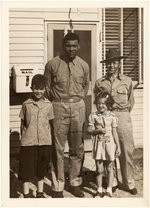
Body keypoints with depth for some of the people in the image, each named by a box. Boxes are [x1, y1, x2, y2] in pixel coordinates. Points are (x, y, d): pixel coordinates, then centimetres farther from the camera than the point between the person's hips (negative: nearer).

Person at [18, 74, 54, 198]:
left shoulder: (48, 105, 2)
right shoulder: (26, 104, -2)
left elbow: (50, 122, 8)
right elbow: (22, 123, 5)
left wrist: (49, 138, 5)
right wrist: (23, 136, 4)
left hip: (44, 141, 2)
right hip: (28, 142, -2)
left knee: (42, 169, 14)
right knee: (26, 169, 2)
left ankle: (40, 193, 28)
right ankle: (26, 194, 14)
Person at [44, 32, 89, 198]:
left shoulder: (84, 65, 5)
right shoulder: (52, 64, -4)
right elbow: (47, 87, 4)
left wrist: (78, 100, 11)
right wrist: (55, 103, 3)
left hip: (78, 107, 3)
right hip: (58, 108, -3)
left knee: (77, 148, 9)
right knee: (58, 149, -1)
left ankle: (75, 183, 22)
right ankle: (57, 187, 8)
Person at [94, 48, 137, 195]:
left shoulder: (127, 81, 4)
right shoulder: (100, 82, 4)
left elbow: (131, 101, 13)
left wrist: (122, 113, 12)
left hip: (123, 117, 0)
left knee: (127, 151, 0)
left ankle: (129, 183, 12)